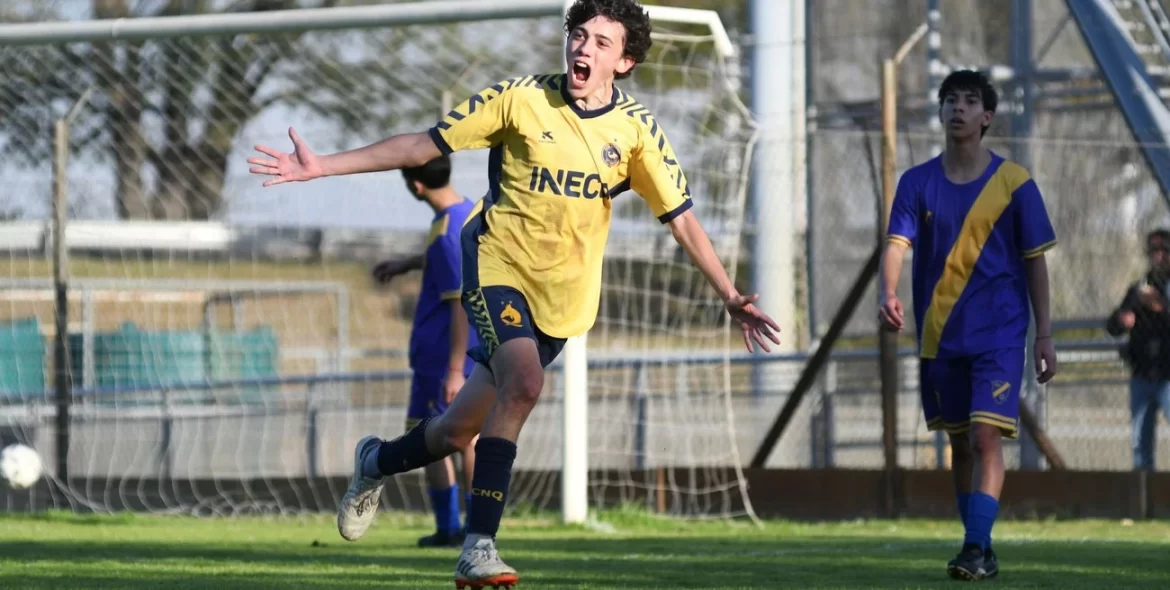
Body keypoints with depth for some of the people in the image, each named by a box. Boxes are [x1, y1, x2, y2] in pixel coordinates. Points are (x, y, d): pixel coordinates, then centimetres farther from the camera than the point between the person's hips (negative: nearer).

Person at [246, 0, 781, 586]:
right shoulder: (521, 99, -9)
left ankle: (377, 462, 39)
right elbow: (423, 145, -3)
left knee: (456, 433, 5)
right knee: (523, 382, -31)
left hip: (561, 299, 3)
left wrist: (730, 296, -7)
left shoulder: (636, 128, -4)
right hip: (498, 267, -3)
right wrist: (320, 167, -7)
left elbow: (681, 218, 1)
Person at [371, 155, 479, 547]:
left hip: (441, 354, -8)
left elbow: (462, 305, -23)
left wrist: (455, 370, -23)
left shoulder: (446, 233, -21)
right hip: (475, 352, 8)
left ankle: (447, 527, 2)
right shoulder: (471, 213, 6)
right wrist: (405, 264, 39)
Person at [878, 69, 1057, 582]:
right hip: (939, 335, 3)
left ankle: (976, 549, -21)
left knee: (986, 435, -16)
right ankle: (981, 550, 21)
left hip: (999, 333, -3)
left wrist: (1044, 336, -1)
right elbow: (897, 244, -9)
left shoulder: (1013, 183, -2)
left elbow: (1035, 261, 2)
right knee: (960, 443, 10)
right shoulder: (917, 183, 4)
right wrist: (889, 294, -30)